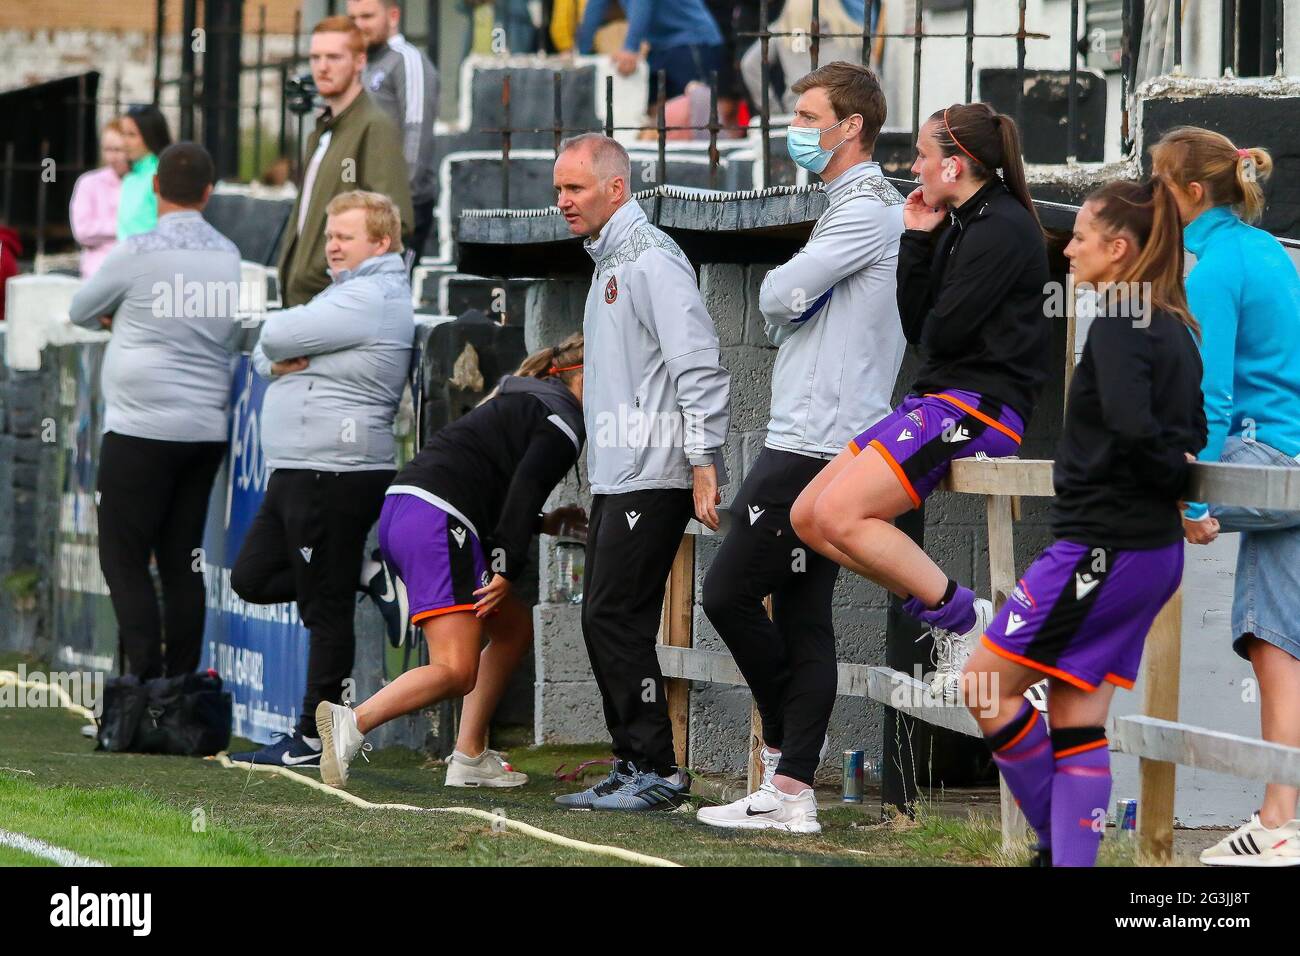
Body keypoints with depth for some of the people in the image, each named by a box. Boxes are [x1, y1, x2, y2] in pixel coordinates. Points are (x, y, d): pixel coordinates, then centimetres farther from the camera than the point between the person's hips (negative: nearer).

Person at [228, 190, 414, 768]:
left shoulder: (370, 299, -14)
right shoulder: (347, 294, 20)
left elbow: (275, 336, -17)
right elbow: (266, 352, 16)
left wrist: (277, 346, 5)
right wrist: (278, 362, -6)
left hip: (335, 474, -11)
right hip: (297, 471, 11)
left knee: (325, 609, -5)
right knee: (252, 579, 14)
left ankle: (316, 738, -1)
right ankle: (361, 574, 17)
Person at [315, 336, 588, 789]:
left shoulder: (516, 403, 31)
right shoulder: (561, 421, 2)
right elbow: (524, 488, -12)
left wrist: (540, 523, 43)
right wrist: (507, 570, -14)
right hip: (437, 520, -10)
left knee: (516, 628, 20)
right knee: (456, 672, -17)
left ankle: (469, 757, 14)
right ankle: (353, 723, -34)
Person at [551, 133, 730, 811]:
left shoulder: (650, 259, -11)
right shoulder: (607, 263, 20)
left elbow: (699, 367, -18)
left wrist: (703, 464, -22)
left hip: (653, 477, -10)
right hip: (614, 476, 10)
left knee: (616, 617, -12)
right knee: (604, 621, 9)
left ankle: (658, 772, -9)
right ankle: (634, 767, 13)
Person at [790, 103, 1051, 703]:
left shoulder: (1003, 227, -12)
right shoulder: (963, 226, 19)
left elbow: (942, 331, -17)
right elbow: (917, 326, 14)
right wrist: (917, 239, 7)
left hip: (977, 405, -10)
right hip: (935, 402, 10)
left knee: (840, 515, -22)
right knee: (807, 517, 3)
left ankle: (963, 618, -12)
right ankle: (942, 614, 3)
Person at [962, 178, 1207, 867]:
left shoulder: (1118, 325, -15)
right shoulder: (1175, 328, 13)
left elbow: (1131, 425, -28)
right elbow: (1191, 436, 21)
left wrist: (1170, 474, -12)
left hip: (1101, 548, -9)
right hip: (1156, 548, 9)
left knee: (985, 686, 0)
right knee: (1077, 717, 9)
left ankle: (1058, 842, 3)